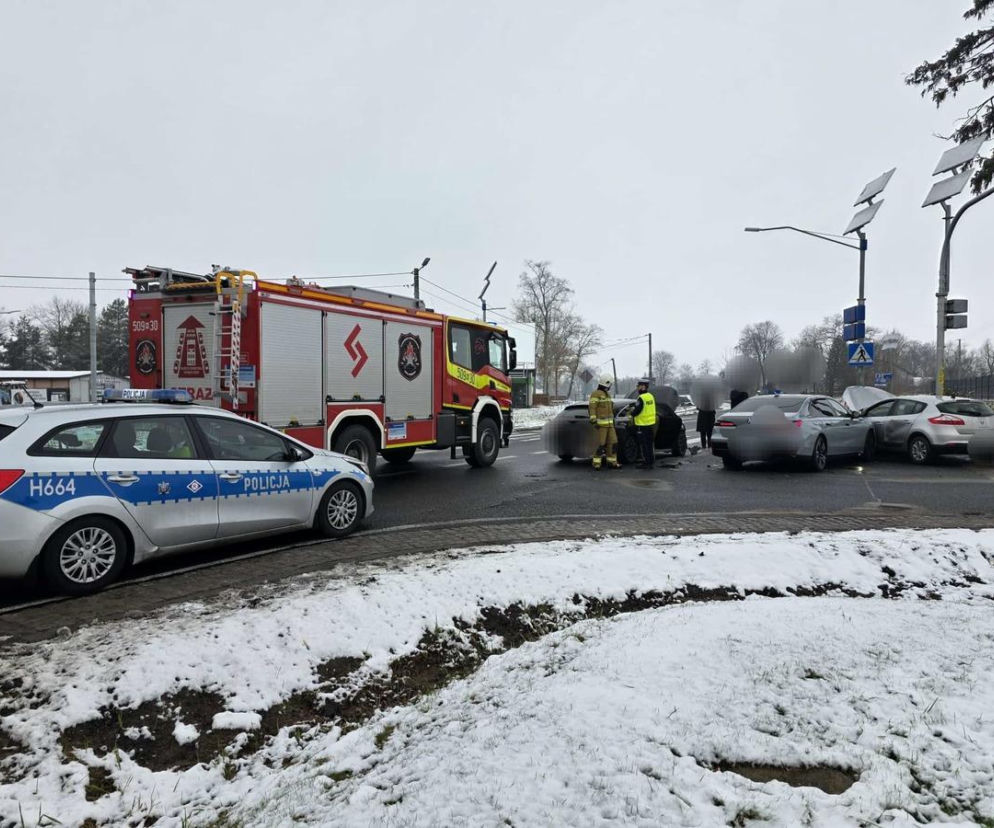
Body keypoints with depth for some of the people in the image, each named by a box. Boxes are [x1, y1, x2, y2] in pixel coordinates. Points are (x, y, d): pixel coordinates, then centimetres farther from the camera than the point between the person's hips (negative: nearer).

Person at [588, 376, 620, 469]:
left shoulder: (607, 394, 20)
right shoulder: (596, 394, -9)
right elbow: (592, 408, -16)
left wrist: (612, 421, 26)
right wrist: (593, 421, -24)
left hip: (609, 423, 9)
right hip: (601, 423, -9)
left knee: (613, 443, 6)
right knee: (601, 444, -9)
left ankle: (612, 462, 11)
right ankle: (596, 463, -3)